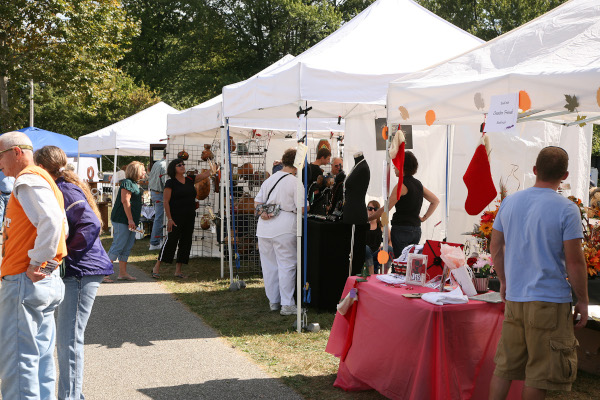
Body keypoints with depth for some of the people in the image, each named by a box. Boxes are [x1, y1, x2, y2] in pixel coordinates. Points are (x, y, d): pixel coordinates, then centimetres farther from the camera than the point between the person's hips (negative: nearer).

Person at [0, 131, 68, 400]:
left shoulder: (28, 181, -12)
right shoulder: (42, 180, 19)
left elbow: (52, 222, -28)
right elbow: (62, 227, 22)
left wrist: (37, 264, -21)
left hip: (24, 280, -10)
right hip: (47, 281, 10)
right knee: (41, 355, 15)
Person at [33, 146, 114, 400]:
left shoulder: (66, 191, -14)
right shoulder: (59, 189, 17)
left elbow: (91, 225, -24)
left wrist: (65, 254, -18)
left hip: (80, 272, -11)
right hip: (70, 273, 11)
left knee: (69, 339, -8)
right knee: (63, 338, 16)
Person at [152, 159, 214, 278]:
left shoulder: (190, 180, 11)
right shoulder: (171, 183, -5)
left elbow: (205, 174, 9)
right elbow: (166, 201, -8)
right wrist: (169, 219, -14)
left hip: (190, 217, 6)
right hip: (176, 217, -6)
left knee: (186, 242, 6)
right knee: (171, 240, -8)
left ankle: (178, 270, 13)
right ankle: (157, 267, 1)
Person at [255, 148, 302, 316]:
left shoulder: (269, 180, 15)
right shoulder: (295, 182, -7)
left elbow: (257, 201, 17)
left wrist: (262, 212, 3)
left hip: (264, 226, 7)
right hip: (284, 227, -6)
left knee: (269, 264, 13)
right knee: (287, 265, 0)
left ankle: (273, 301, 23)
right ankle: (287, 305, 1)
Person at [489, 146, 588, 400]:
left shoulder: (509, 202, 5)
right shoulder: (566, 210, -12)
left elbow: (496, 246, 12)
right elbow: (574, 261, -12)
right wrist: (582, 300, -2)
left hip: (514, 298, 5)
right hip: (550, 302, -5)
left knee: (505, 365, 15)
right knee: (540, 372, 5)